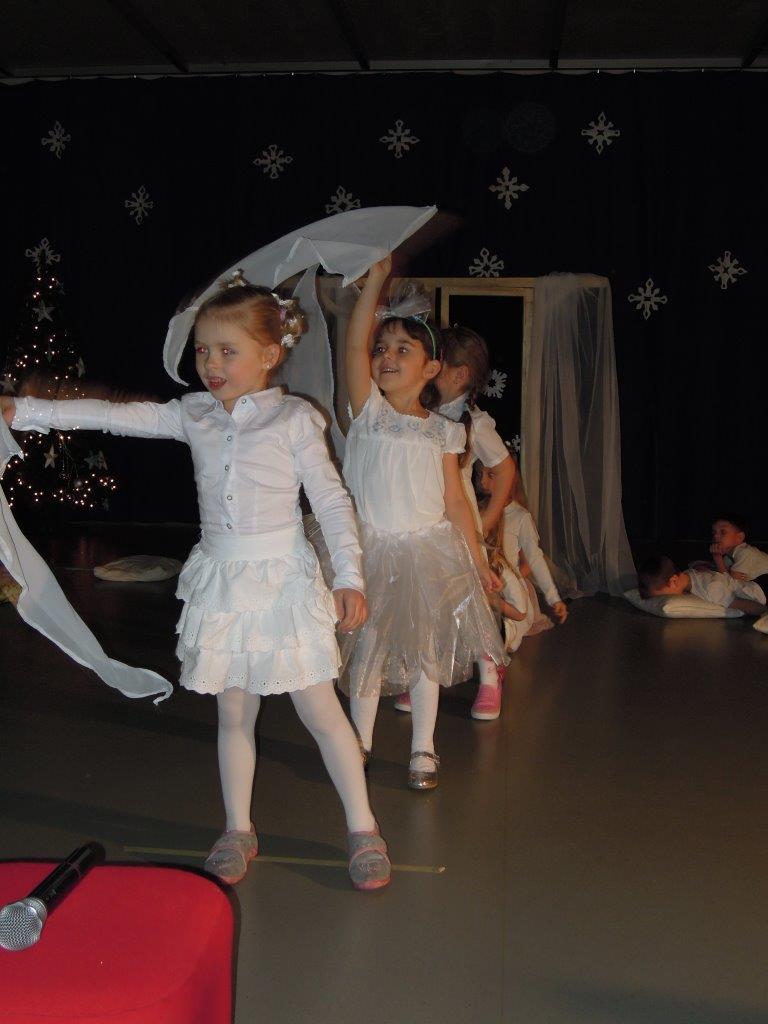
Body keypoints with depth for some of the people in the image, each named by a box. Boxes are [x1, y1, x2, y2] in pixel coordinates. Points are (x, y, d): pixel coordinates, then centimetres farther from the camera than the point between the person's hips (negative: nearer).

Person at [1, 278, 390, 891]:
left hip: (283, 579, -4)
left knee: (320, 710, 2)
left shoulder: (294, 419, -7)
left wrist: (349, 577, -15)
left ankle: (363, 829, 17)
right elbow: (116, 416, 4)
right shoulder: (194, 415, 4)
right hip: (221, 581, 4)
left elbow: (331, 500, -8)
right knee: (234, 711, 13)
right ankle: (239, 830, 29)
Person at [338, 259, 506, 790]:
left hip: (430, 552, 1)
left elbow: (455, 500, 6)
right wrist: (375, 279, -21)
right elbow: (354, 344, -17)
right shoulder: (369, 411, -3)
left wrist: (479, 561, 5)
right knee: (367, 650, 7)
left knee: (426, 649, 8)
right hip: (374, 549, -1)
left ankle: (423, 749, 23)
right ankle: (361, 742, 26)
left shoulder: (443, 431, 2)